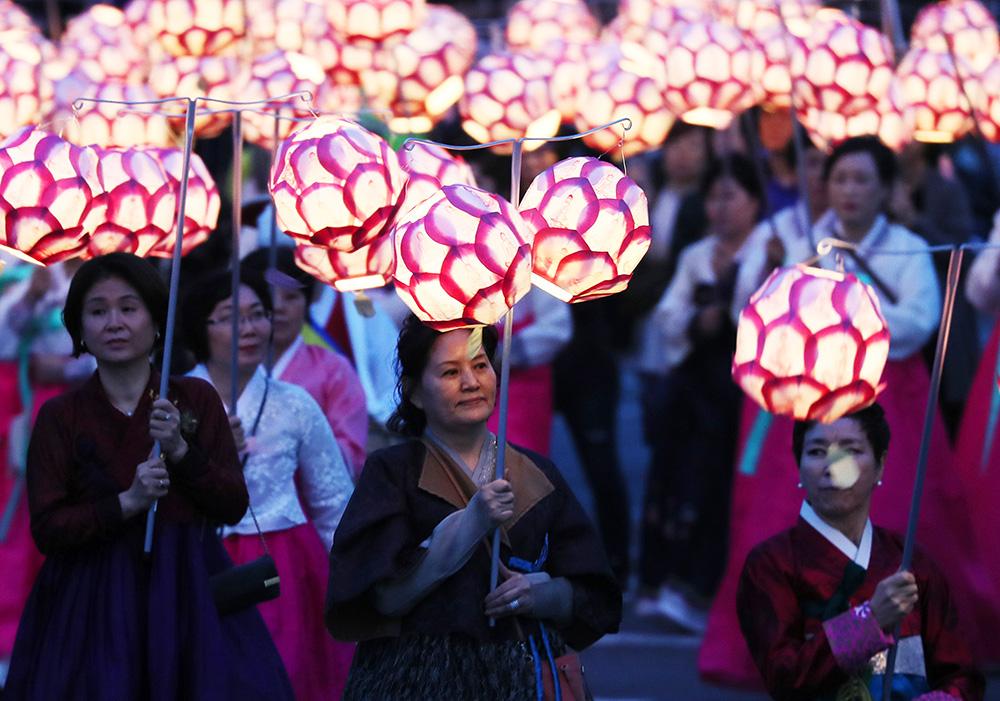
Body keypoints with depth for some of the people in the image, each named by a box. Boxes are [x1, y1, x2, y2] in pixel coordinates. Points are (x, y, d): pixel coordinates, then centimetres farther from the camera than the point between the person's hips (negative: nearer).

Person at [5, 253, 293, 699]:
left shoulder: (196, 399, 5)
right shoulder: (59, 418, 1)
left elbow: (234, 507, 2)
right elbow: (46, 530, -5)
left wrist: (180, 450, -12)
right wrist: (128, 503, -17)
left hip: (187, 594, 1)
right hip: (95, 607, -1)